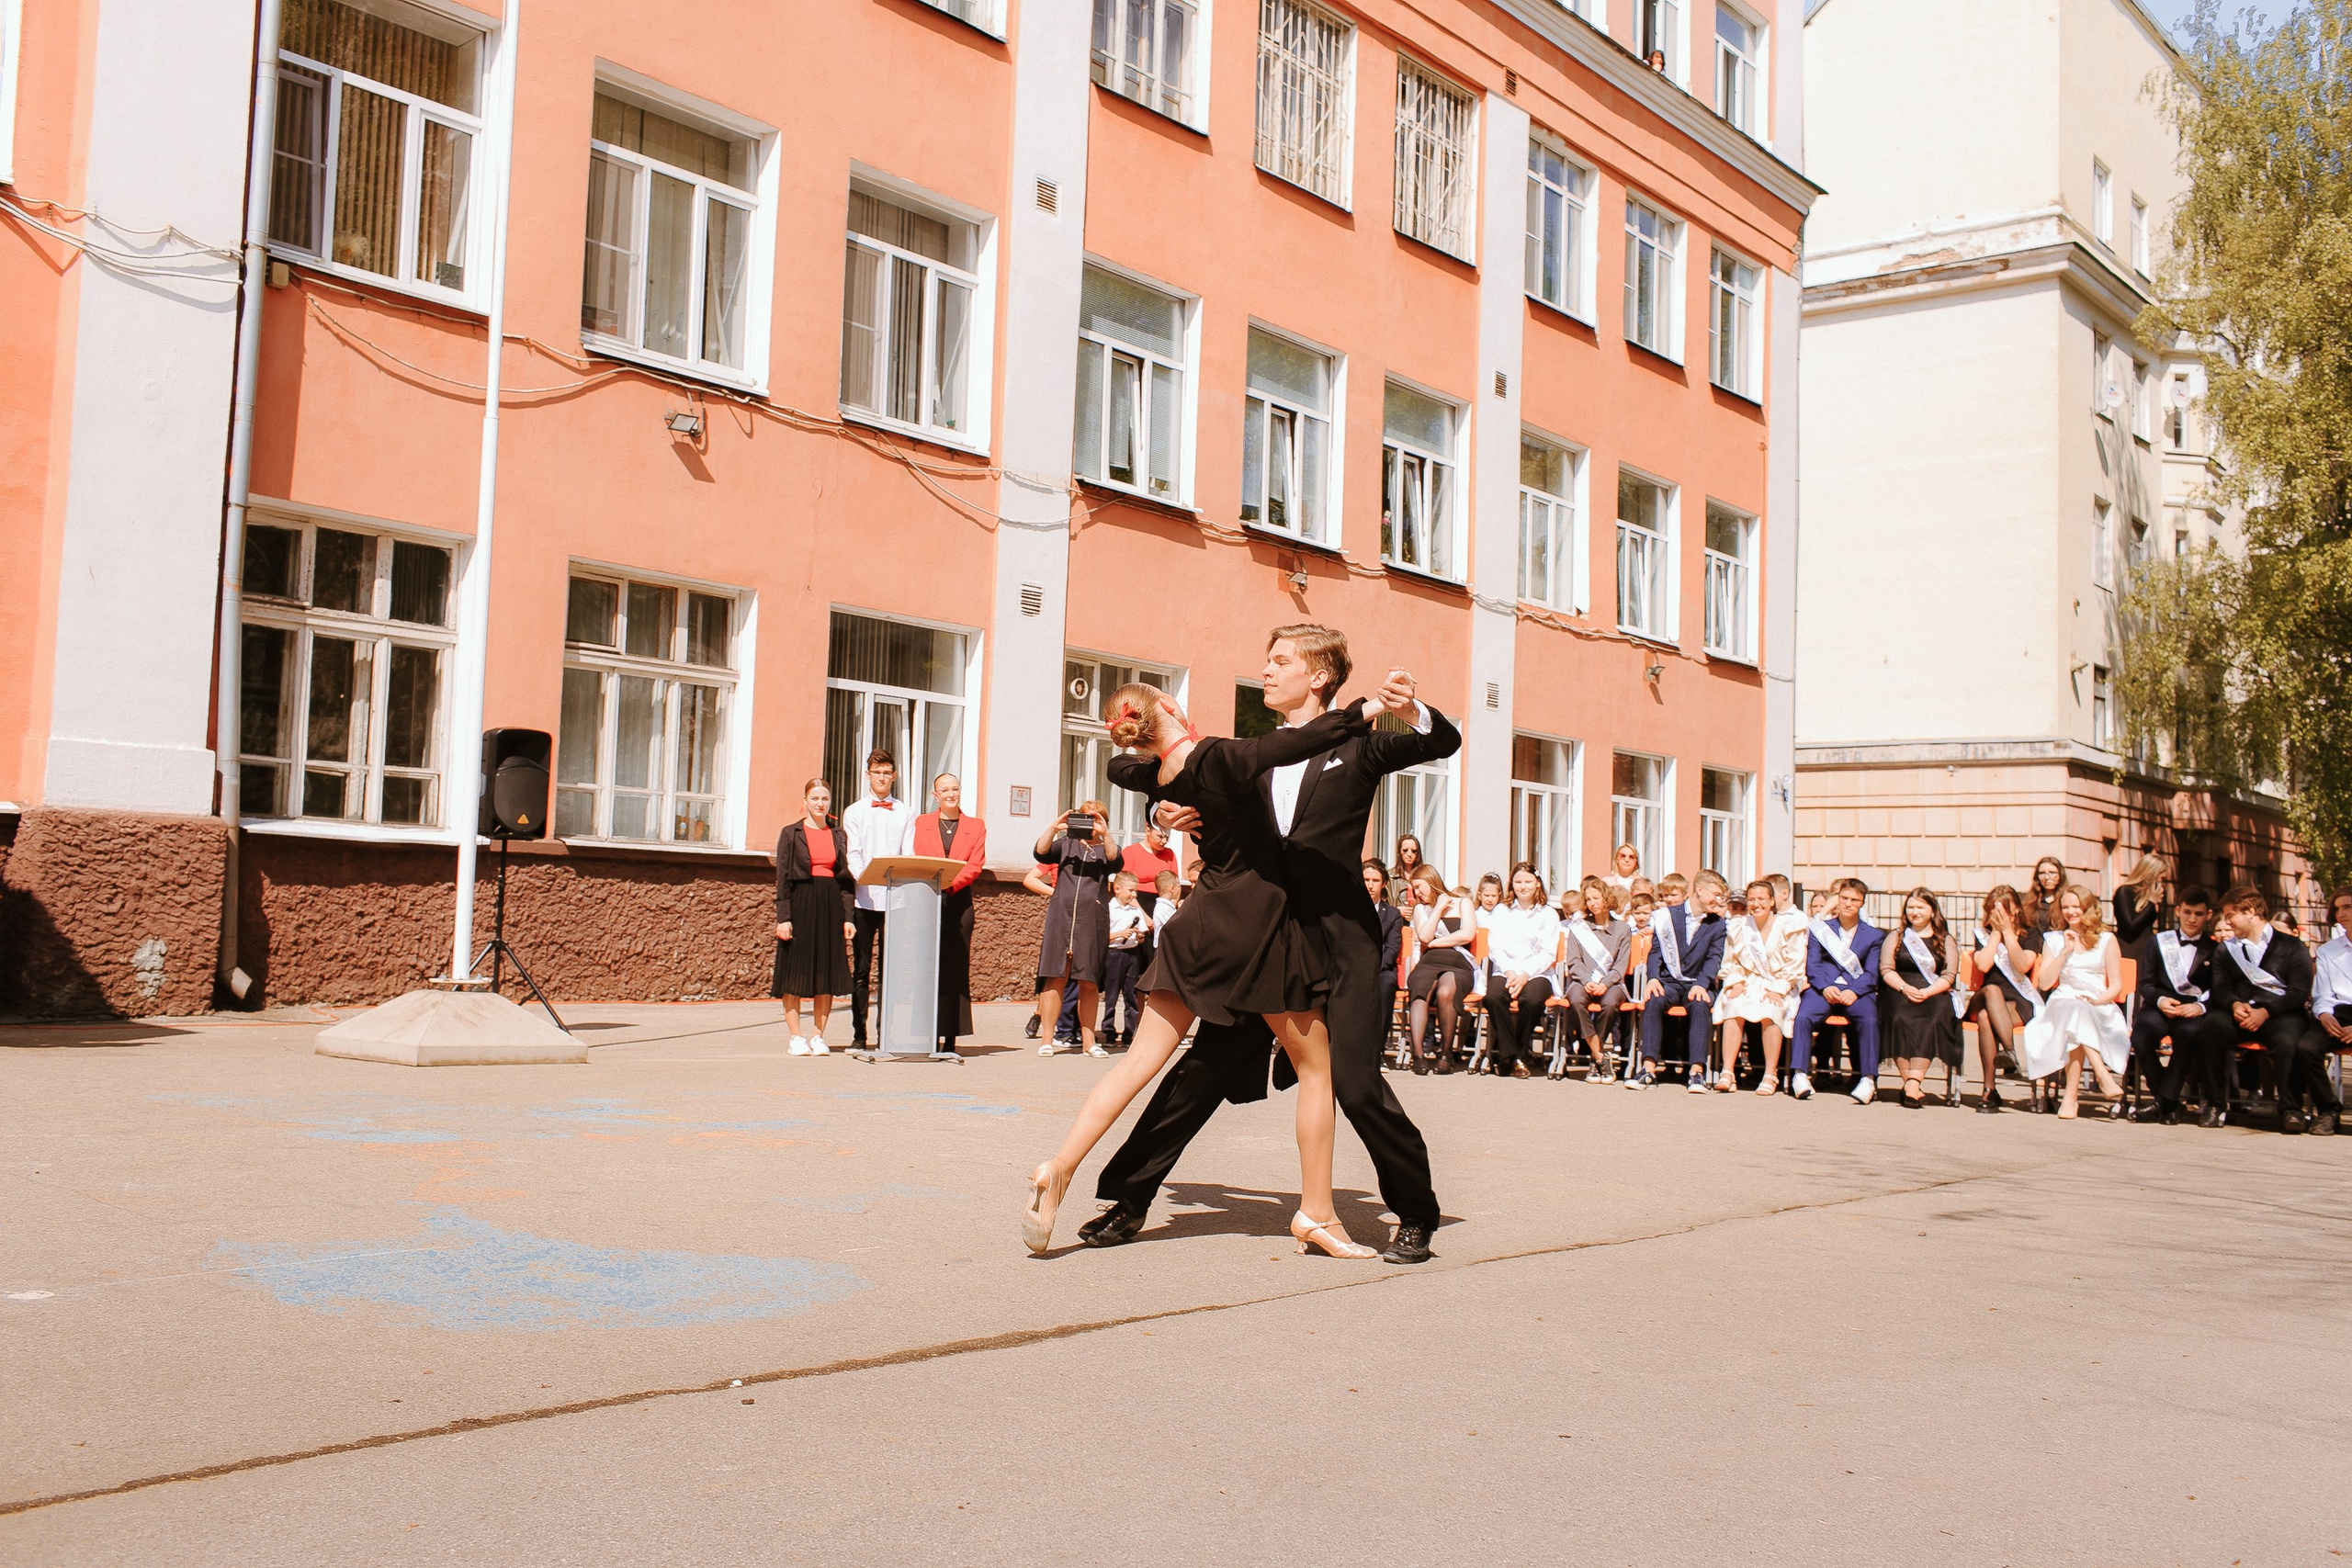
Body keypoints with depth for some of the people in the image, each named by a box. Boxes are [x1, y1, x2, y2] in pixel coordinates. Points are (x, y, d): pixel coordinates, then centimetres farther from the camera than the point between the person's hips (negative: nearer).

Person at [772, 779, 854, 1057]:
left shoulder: (839, 836, 11)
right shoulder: (791, 833, 3)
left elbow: (846, 878, 10)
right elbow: (783, 878, -1)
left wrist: (847, 917, 1)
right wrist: (783, 917, -9)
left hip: (831, 908, 3)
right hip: (800, 905, -3)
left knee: (828, 972, 2)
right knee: (795, 972, -2)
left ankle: (818, 1036, 10)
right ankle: (796, 1037, 4)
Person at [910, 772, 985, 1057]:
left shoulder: (976, 826, 13)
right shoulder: (921, 823, 15)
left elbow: (975, 865, 1)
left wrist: (949, 884, -14)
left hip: (959, 902, 0)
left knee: (956, 971, -3)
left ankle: (950, 1040, -2)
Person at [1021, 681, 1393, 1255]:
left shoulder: (1154, 776, 5)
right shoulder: (1217, 758, -17)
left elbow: (1120, 765, 30)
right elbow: (1297, 742, -29)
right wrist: (1364, 710, -19)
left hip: (1203, 926, 6)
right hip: (1259, 922, -6)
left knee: (1142, 1056, 5)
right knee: (1316, 1067, 8)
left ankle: (1059, 1168, -6)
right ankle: (1317, 1213, 10)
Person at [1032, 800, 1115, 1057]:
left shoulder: (1104, 849, 16)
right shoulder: (1066, 844, 18)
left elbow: (1115, 860, -6)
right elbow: (1041, 852, 1)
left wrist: (1104, 833, -20)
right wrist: (1053, 827, -13)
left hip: (1093, 918, 0)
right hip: (1061, 915, 0)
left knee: (1089, 983, 2)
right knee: (1056, 978, -6)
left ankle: (1088, 1040, 9)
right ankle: (1047, 1039, -5)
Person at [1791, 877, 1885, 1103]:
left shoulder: (1874, 935, 14)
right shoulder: (1820, 929, 16)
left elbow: (1871, 973, 4)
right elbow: (1812, 965, 6)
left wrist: (1854, 991, -16)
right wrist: (1825, 987, -14)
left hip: (1857, 990, 0)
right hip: (1823, 988, 0)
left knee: (1869, 1020, -32)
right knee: (1802, 1017, -29)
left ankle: (1868, 1079, -30)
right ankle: (1800, 1075, -28)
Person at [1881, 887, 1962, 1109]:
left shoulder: (1945, 941, 16)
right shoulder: (1896, 938, 19)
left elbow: (1949, 976, 4)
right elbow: (1886, 969, 7)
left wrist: (1927, 992, -14)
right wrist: (1904, 988, -12)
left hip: (1935, 995, -1)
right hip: (1900, 992, 1)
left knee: (1932, 1021, -34)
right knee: (1900, 1020, -33)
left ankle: (1912, 1084, -42)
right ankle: (1916, 1086, -33)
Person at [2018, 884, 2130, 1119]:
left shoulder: (2106, 940, 13)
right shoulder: (2053, 940, 18)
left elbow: (2116, 985, 7)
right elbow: (2044, 983, 6)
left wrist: (2097, 1001, -13)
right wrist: (2066, 952, -1)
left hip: (2099, 1008, -1)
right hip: (2061, 1005, 1)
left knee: (2079, 1013, -38)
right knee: (2072, 1010, -37)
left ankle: (2071, 1095, -42)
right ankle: (2103, 1076, -46)